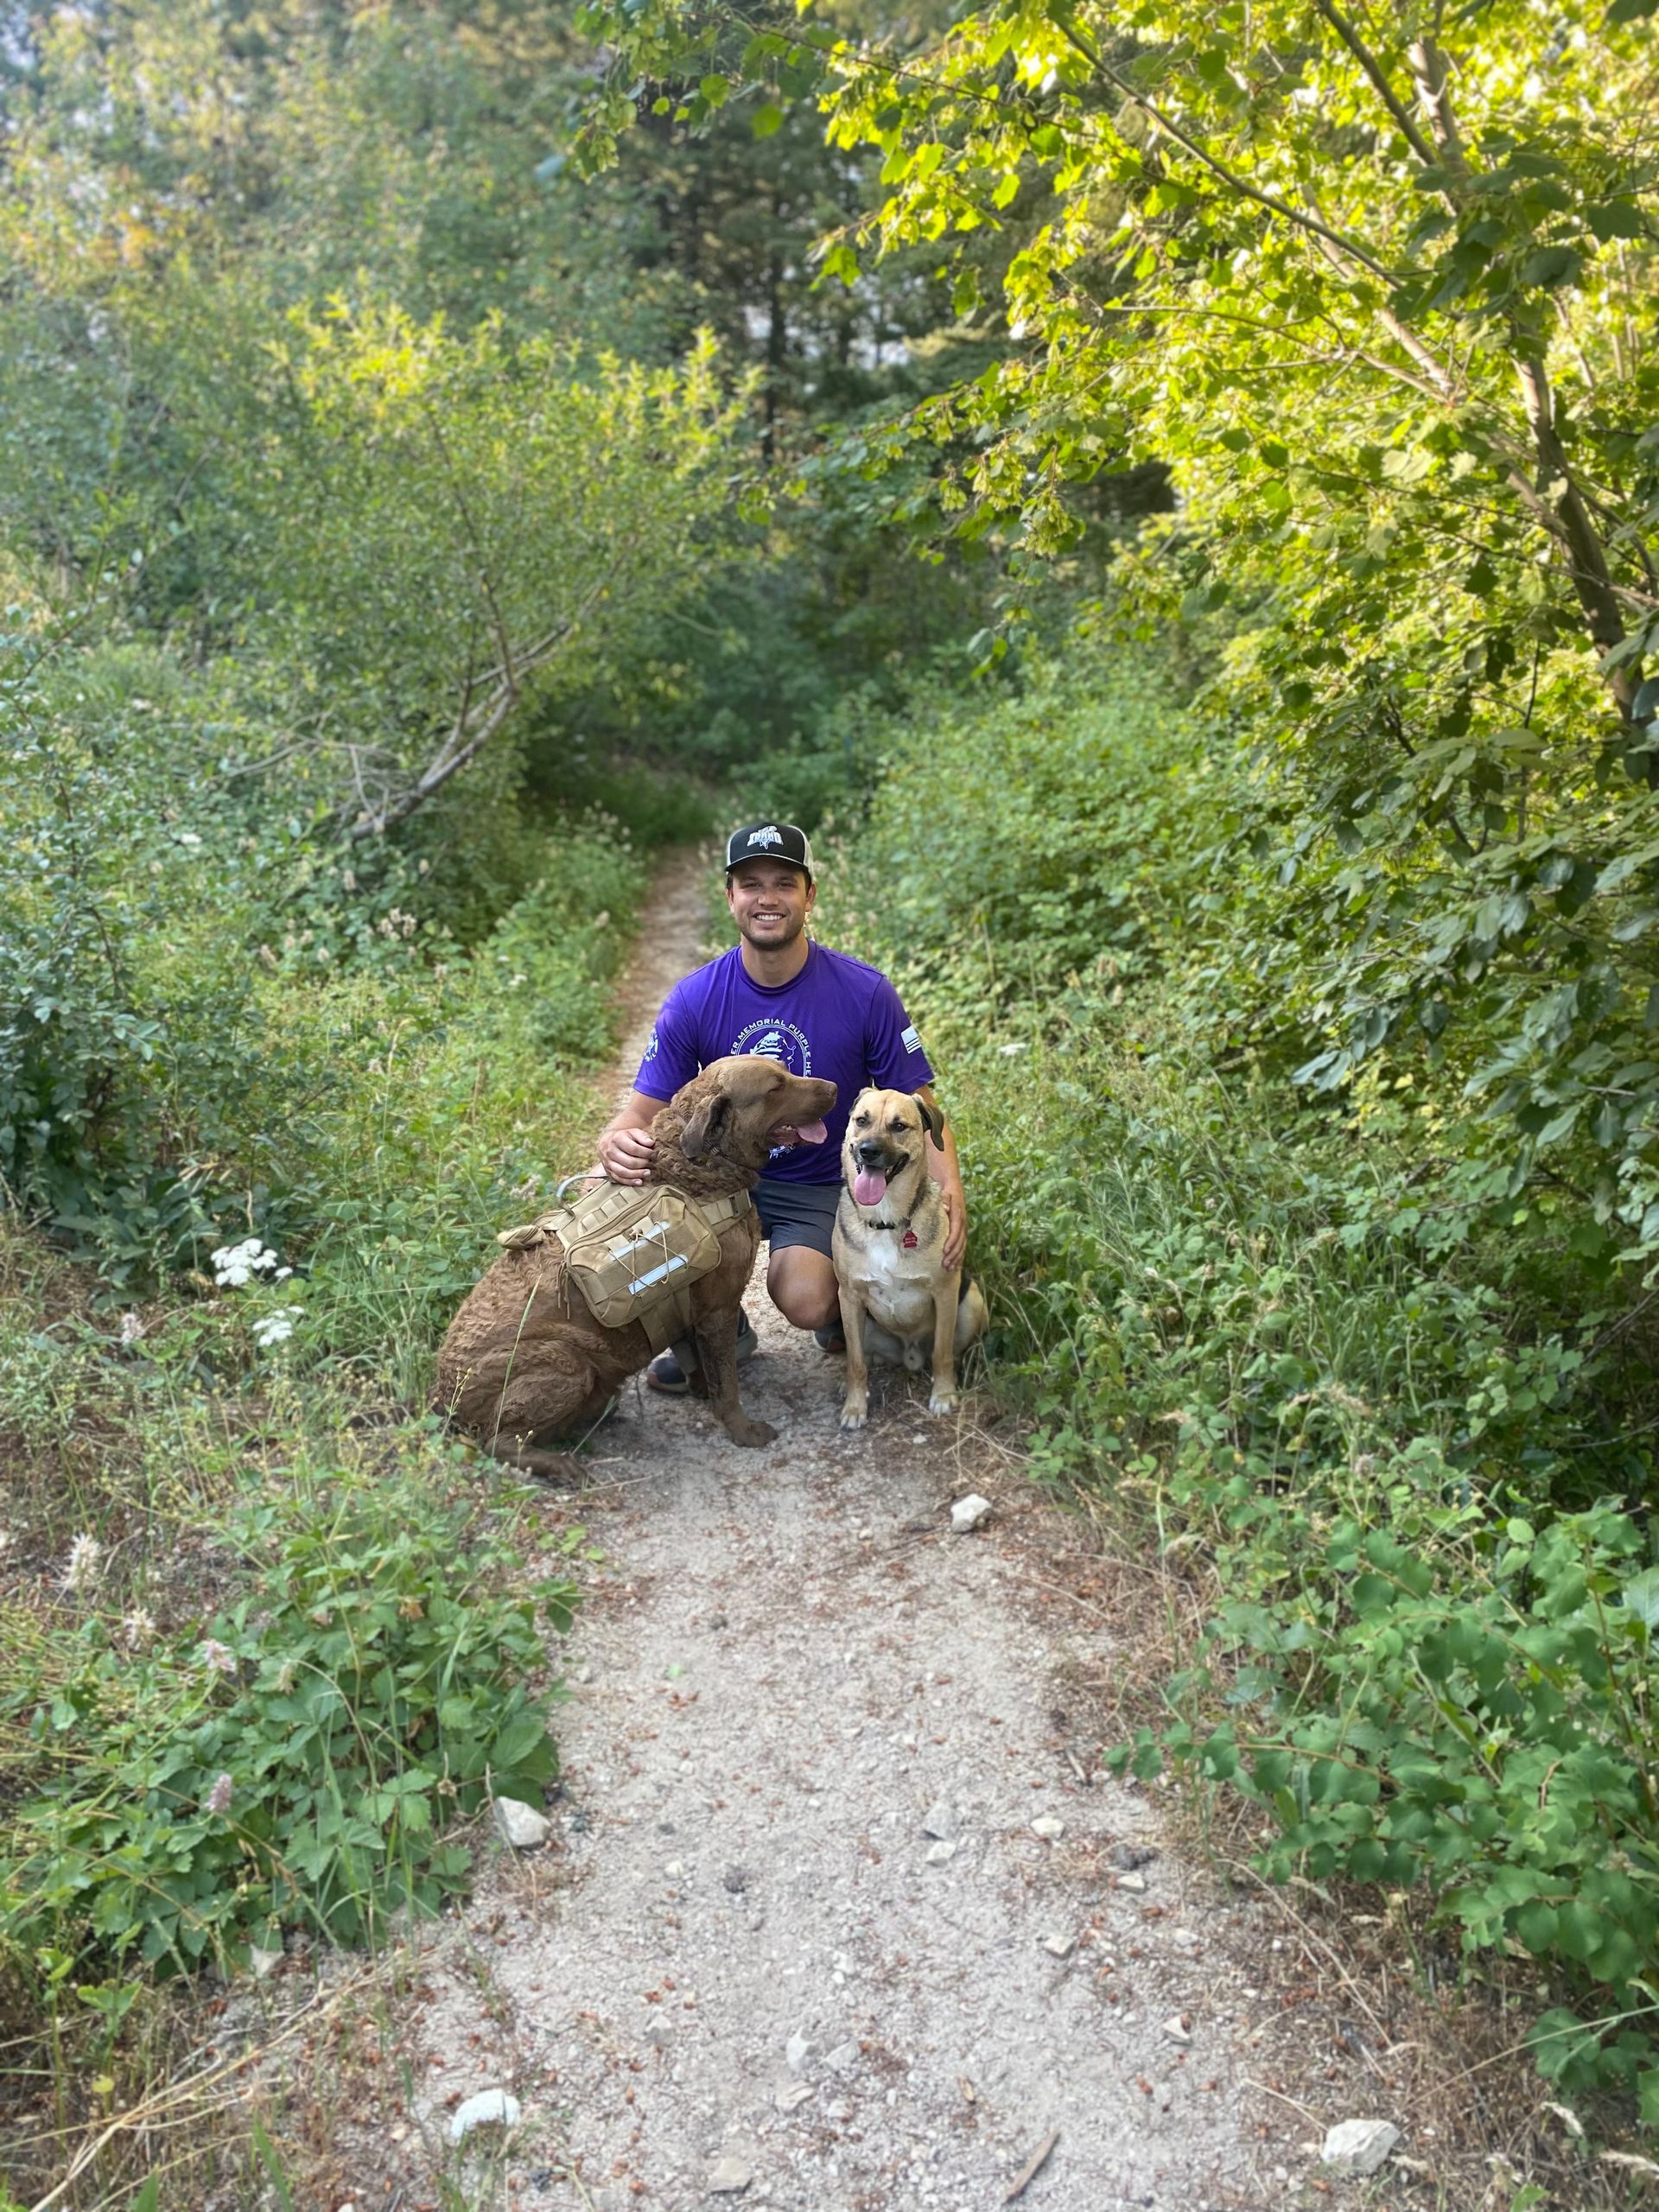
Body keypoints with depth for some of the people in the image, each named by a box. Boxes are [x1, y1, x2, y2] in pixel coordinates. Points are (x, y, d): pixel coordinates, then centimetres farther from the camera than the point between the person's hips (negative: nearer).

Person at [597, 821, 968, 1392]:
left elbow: (917, 1105, -7)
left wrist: (949, 1191, -26)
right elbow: (643, 1111, -8)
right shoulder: (694, 999, -9)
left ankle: (841, 1302, 12)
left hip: (822, 1187, -3)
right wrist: (616, 1143, -34)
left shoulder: (864, 992, -13)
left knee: (805, 1304, -31)